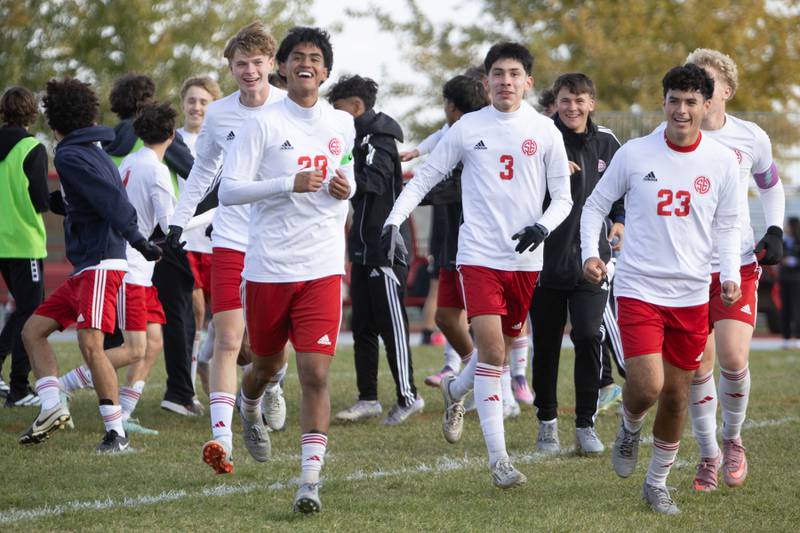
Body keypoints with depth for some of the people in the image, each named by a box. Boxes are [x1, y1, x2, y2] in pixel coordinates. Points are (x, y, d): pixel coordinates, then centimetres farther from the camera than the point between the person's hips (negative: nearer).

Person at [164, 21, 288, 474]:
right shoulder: (218, 114, 4)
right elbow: (204, 171, 18)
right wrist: (179, 221, 14)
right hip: (231, 243, 1)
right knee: (228, 340, -9)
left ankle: (271, 388, 37)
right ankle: (222, 438, -13)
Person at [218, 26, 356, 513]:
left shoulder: (342, 125, 8)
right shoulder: (263, 124, -4)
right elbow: (228, 191, -10)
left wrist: (345, 189, 1)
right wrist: (289, 184, -21)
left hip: (322, 268, 1)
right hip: (268, 266, -1)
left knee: (316, 373, -11)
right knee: (268, 365, 15)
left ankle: (311, 479, -12)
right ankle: (250, 409, 51)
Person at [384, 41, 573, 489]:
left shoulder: (544, 131, 3)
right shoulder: (468, 128, 2)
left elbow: (563, 197, 6)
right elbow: (424, 178, 8)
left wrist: (543, 227, -14)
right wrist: (394, 221, -4)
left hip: (526, 259, 2)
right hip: (479, 254, -2)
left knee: (503, 349, 13)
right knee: (491, 348, -14)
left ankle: (456, 391, 46)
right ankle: (498, 457, -11)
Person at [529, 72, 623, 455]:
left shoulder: (606, 143, 7)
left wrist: (620, 220, 6)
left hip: (590, 261, 1)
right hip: (545, 260, -1)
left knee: (589, 338, -9)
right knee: (546, 345, 7)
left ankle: (586, 424, 1)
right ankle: (547, 423, 21)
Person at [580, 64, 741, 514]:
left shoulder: (722, 162, 0)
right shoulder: (634, 154, -6)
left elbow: (727, 225, 10)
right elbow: (596, 204, 6)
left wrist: (730, 275, -5)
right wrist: (590, 252, -9)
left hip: (692, 295, 2)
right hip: (639, 288, -2)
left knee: (677, 396, 8)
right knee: (647, 386, -17)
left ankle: (658, 482, 28)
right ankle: (630, 428, 19)